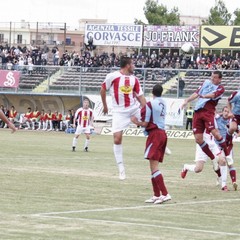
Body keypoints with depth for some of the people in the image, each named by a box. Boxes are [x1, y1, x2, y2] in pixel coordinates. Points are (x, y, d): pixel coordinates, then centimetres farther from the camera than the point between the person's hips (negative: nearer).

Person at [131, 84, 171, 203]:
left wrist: (136, 122, 10)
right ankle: (157, 195, 15)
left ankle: (165, 194, -23)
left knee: (154, 166, -13)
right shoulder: (163, 103, 11)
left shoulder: (150, 104, -10)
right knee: (154, 166, 14)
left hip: (154, 134, -8)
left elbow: (145, 123, -9)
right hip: (163, 133, 8)